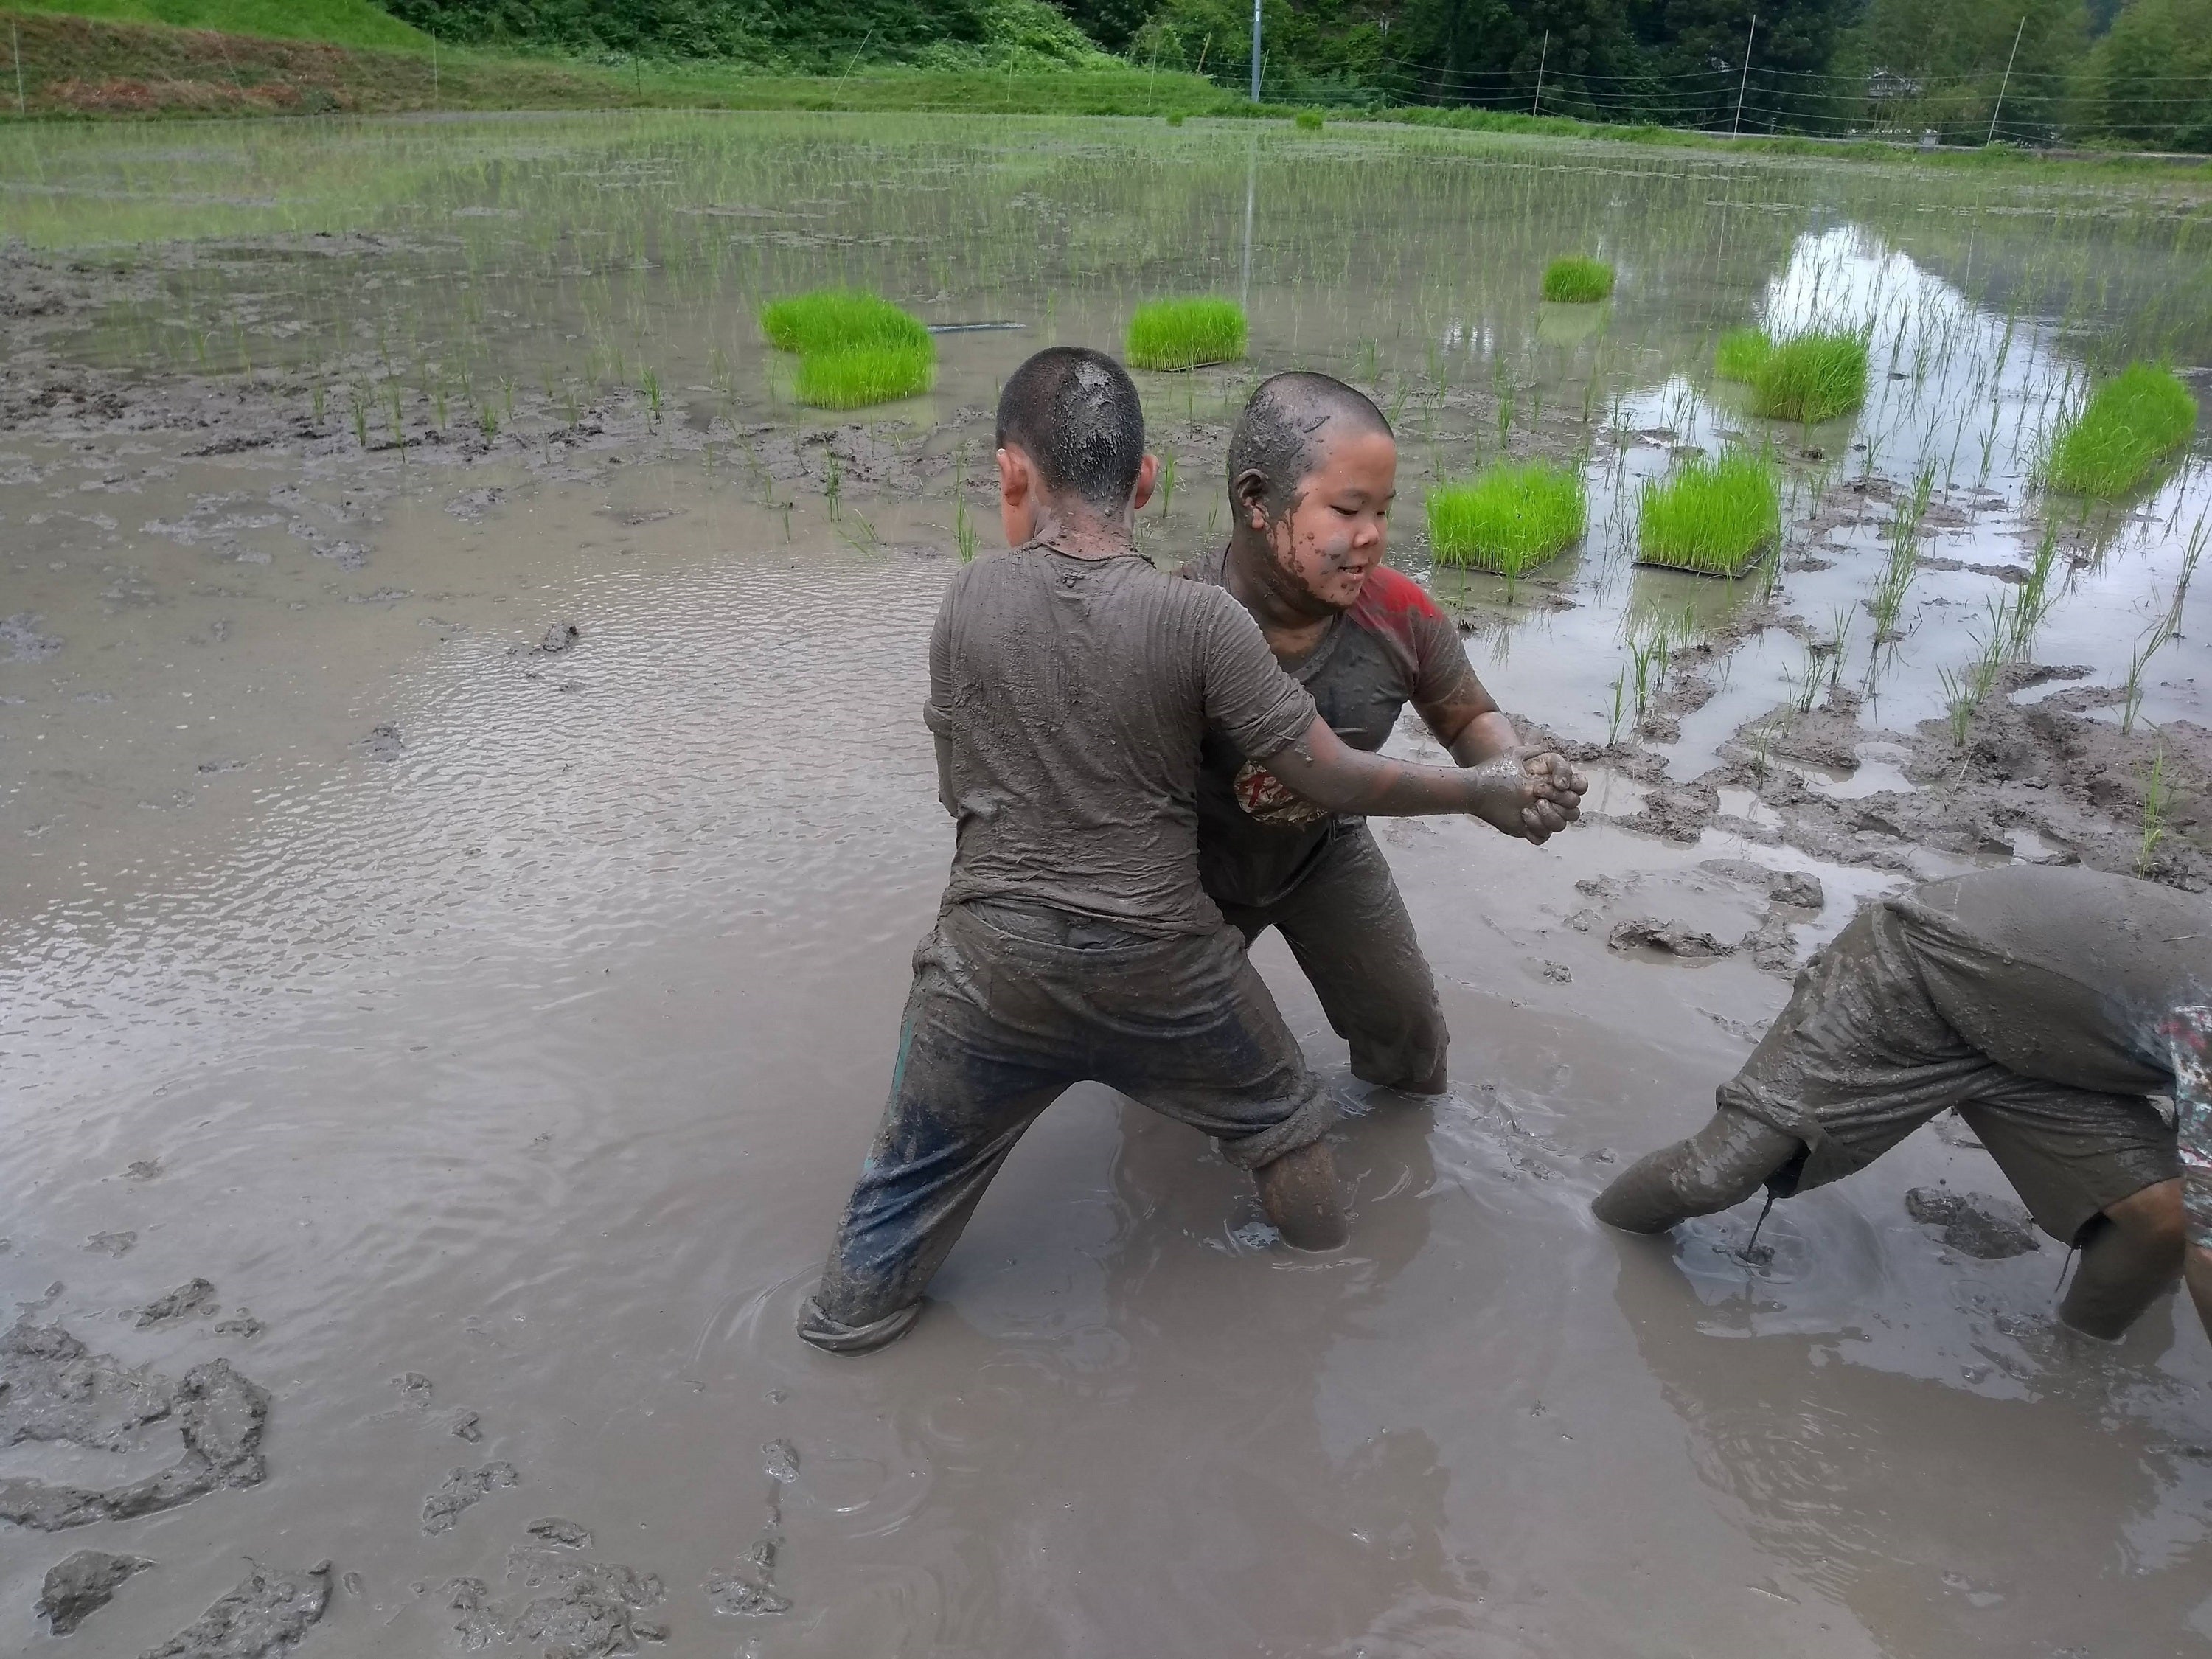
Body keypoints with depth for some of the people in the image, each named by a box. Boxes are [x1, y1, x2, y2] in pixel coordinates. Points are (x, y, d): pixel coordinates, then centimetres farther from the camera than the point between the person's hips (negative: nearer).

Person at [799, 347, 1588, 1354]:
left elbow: (959, 790, 6)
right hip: (1161, 964, 0)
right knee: (1283, 1127, 25)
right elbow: (1335, 779, -9)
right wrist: (1489, 791, 4)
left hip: (993, 966, 1)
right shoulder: (1199, 621, -13)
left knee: (905, 1190, 17)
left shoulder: (967, 603, -7)